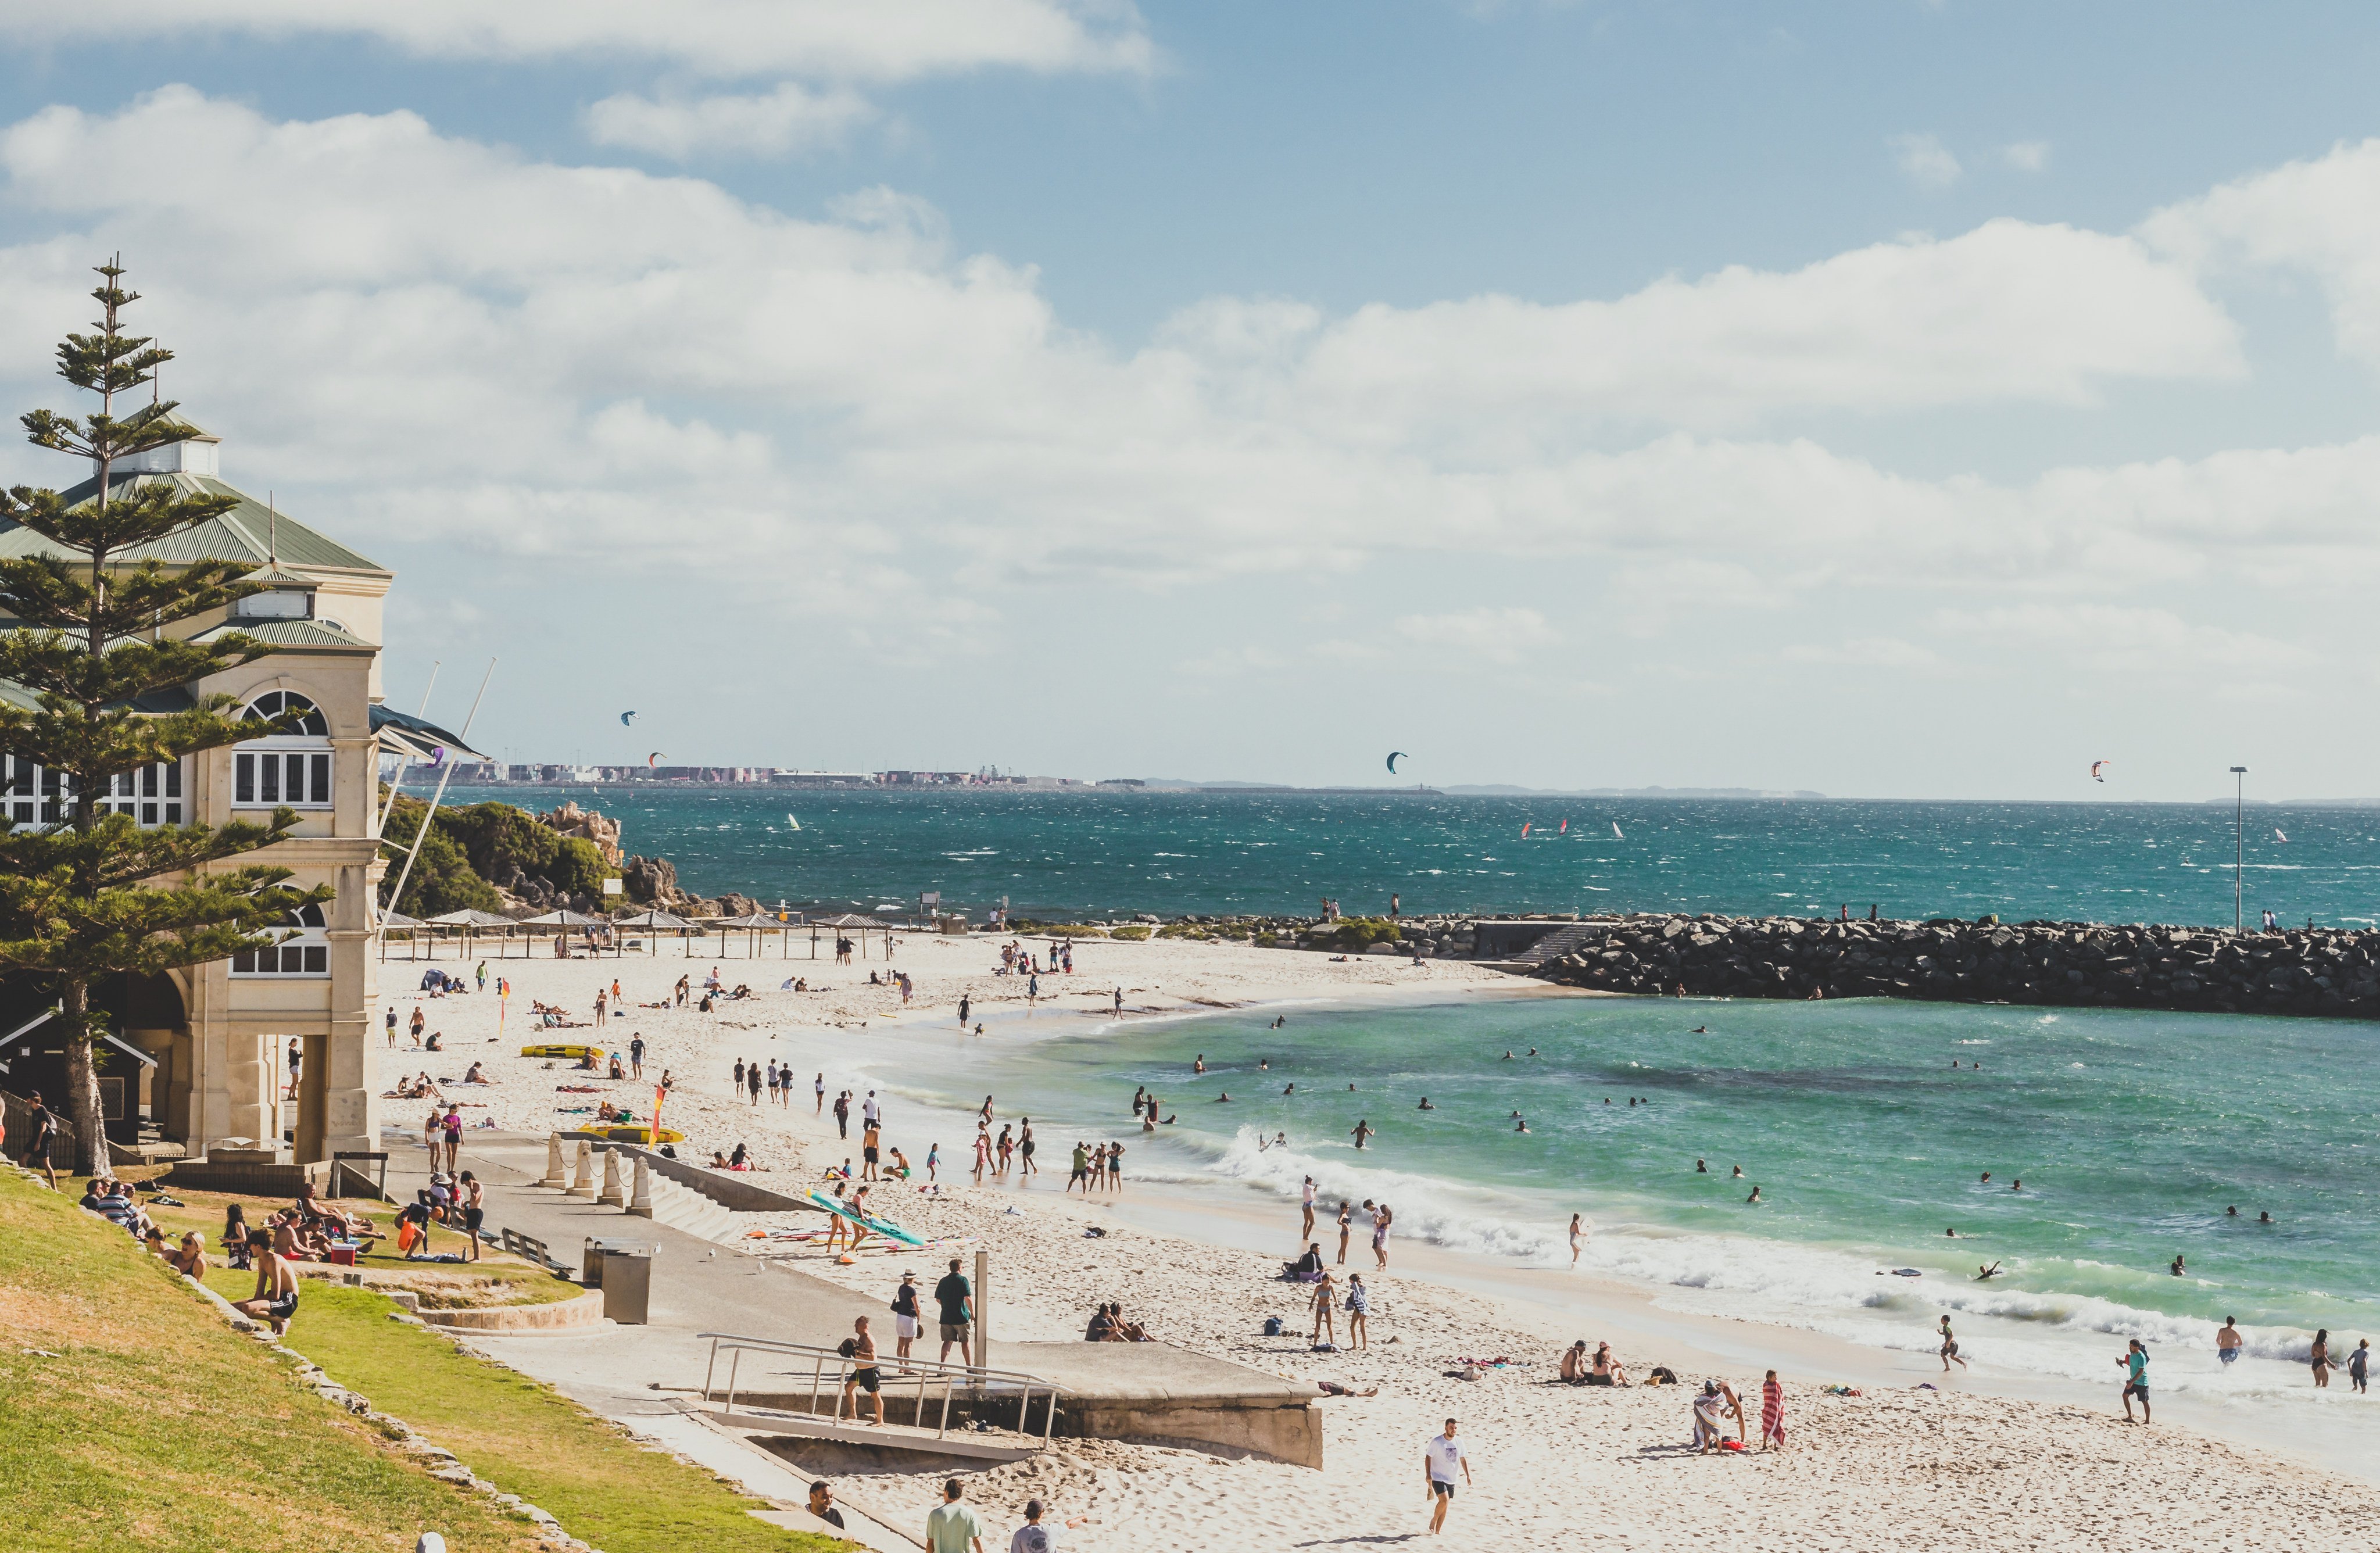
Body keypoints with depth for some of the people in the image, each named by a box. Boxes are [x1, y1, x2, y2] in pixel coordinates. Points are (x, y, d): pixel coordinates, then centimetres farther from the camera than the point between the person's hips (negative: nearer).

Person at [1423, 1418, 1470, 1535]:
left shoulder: (1459, 1443, 3)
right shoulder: (1437, 1442, -12)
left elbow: (1463, 1459, 14)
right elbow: (1428, 1458, -9)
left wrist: (1468, 1475, 11)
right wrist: (1428, 1474, -17)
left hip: (1451, 1480, 6)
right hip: (1438, 1477, -6)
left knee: (1445, 1505, 7)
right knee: (1444, 1501, -21)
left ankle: (1437, 1531, 17)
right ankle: (1433, 1521, 2)